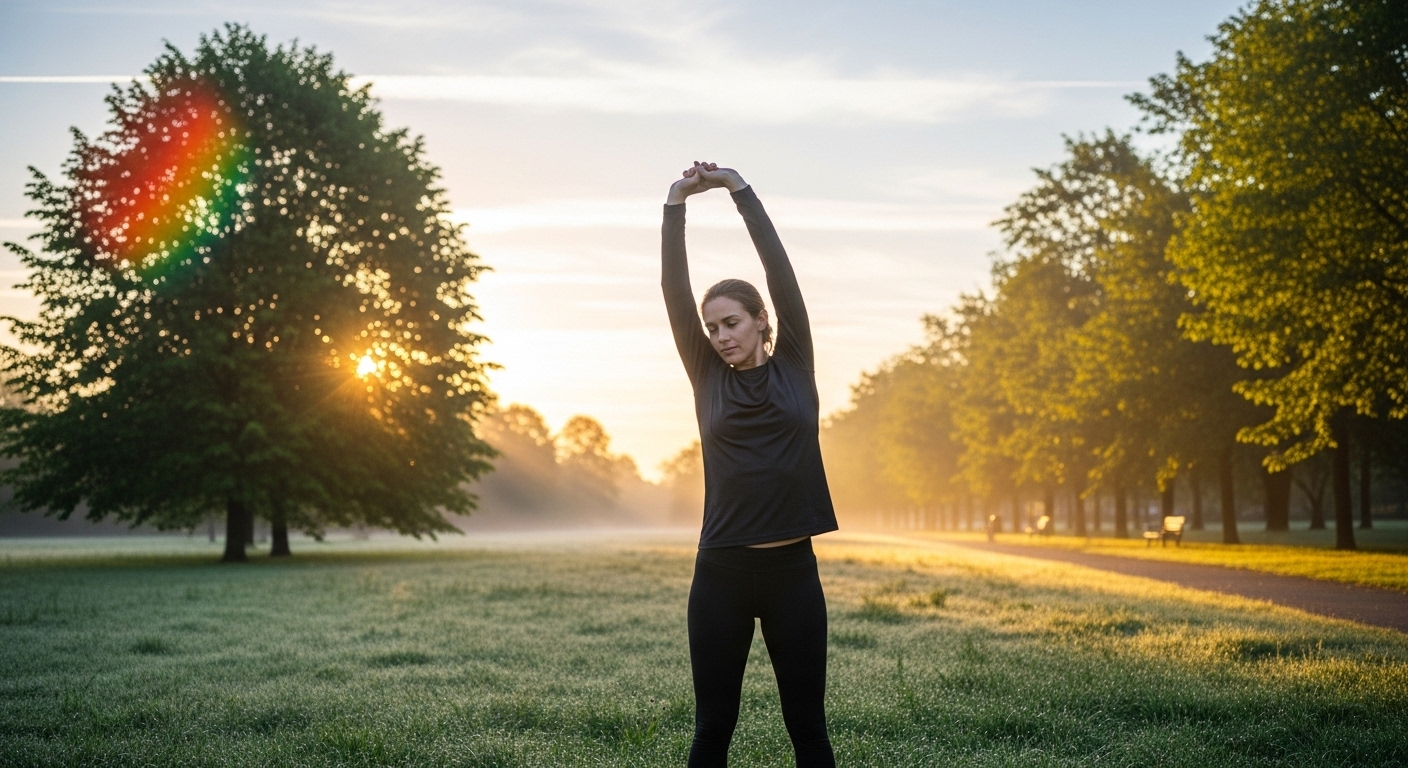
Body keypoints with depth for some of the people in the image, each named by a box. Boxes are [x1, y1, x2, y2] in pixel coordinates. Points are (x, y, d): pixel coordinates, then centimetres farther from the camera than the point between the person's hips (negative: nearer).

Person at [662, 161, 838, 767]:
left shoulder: (795, 366, 5)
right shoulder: (708, 378, 7)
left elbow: (780, 271, -1)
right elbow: (675, 292, 0)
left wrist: (739, 189, -2)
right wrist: (676, 205, -6)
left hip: (792, 570, -1)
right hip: (722, 573, 1)